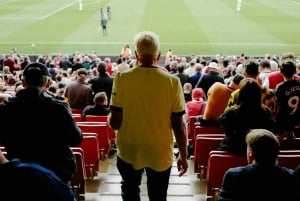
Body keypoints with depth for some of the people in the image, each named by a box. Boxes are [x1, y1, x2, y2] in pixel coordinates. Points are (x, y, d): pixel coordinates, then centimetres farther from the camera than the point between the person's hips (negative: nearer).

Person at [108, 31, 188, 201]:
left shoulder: (122, 78, -13)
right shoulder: (172, 81, -12)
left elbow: (115, 122, -12)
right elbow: (178, 125, -9)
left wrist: (110, 118, 12)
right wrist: (183, 155, 4)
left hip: (129, 151, 0)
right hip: (161, 154, 0)